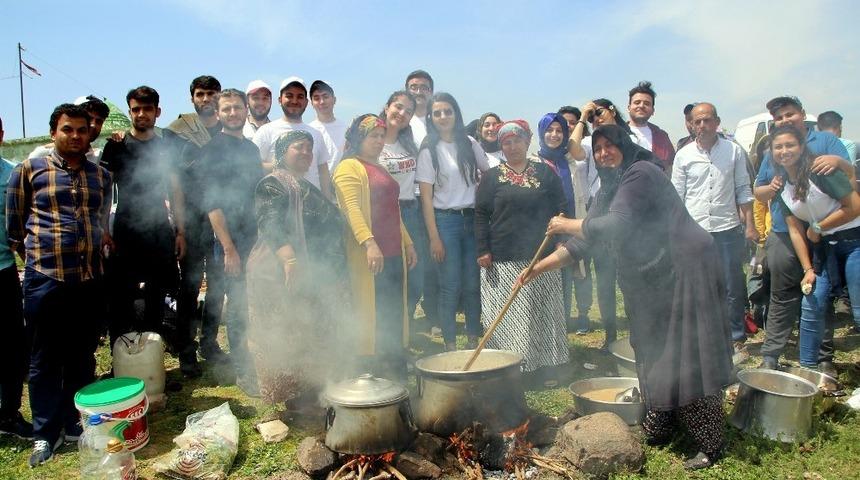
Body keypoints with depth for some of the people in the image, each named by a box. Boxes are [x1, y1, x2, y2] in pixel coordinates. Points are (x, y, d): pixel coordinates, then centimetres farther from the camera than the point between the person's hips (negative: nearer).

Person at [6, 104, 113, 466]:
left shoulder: (101, 176, 12)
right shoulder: (29, 170, 2)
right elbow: (13, 223, 7)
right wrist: (34, 254, 7)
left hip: (90, 280, 3)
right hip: (45, 280, -3)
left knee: (83, 358, 12)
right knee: (45, 360, 6)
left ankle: (77, 424, 26)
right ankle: (45, 433, 19)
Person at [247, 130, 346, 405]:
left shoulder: (309, 189, 21)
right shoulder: (273, 184, -6)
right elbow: (271, 225, -22)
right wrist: (290, 260, -35)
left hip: (316, 280, 9)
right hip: (282, 276, -9)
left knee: (313, 339, 14)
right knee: (286, 340, -4)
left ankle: (310, 395, 25)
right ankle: (291, 397, 4)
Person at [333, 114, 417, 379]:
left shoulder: (379, 169, 23)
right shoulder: (349, 167, -6)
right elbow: (352, 208, -19)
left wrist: (408, 243, 23)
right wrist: (369, 243, -29)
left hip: (393, 253, 9)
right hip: (370, 255, -9)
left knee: (394, 314, 11)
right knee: (372, 313, -3)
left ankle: (396, 371, 21)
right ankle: (373, 370, 7)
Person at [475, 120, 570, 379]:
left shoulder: (545, 172, 9)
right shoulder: (492, 176, 6)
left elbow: (562, 207, 10)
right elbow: (481, 214, 3)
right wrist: (483, 250, -5)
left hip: (541, 257, 1)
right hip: (504, 261, -1)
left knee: (543, 310, 6)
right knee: (507, 314, 1)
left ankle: (549, 365, 16)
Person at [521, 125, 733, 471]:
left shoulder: (641, 173, -14)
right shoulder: (611, 187, 13)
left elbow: (616, 225, -24)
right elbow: (585, 240, 10)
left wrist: (567, 225, -10)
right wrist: (540, 267, 4)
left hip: (683, 271, -9)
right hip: (651, 278, 9)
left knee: (687, 358, -6)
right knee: (653, 354, 14)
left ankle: (710, 445, 6)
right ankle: (657, 431, 27)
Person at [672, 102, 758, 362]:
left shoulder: (734, 151, 3)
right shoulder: (684, 155, 3)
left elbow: (743, 191, 7)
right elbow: (676, 196, 6)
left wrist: (750, 224, 1)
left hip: (728, 229, 0)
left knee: (733, 289, 5)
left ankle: (736, 340, 18)